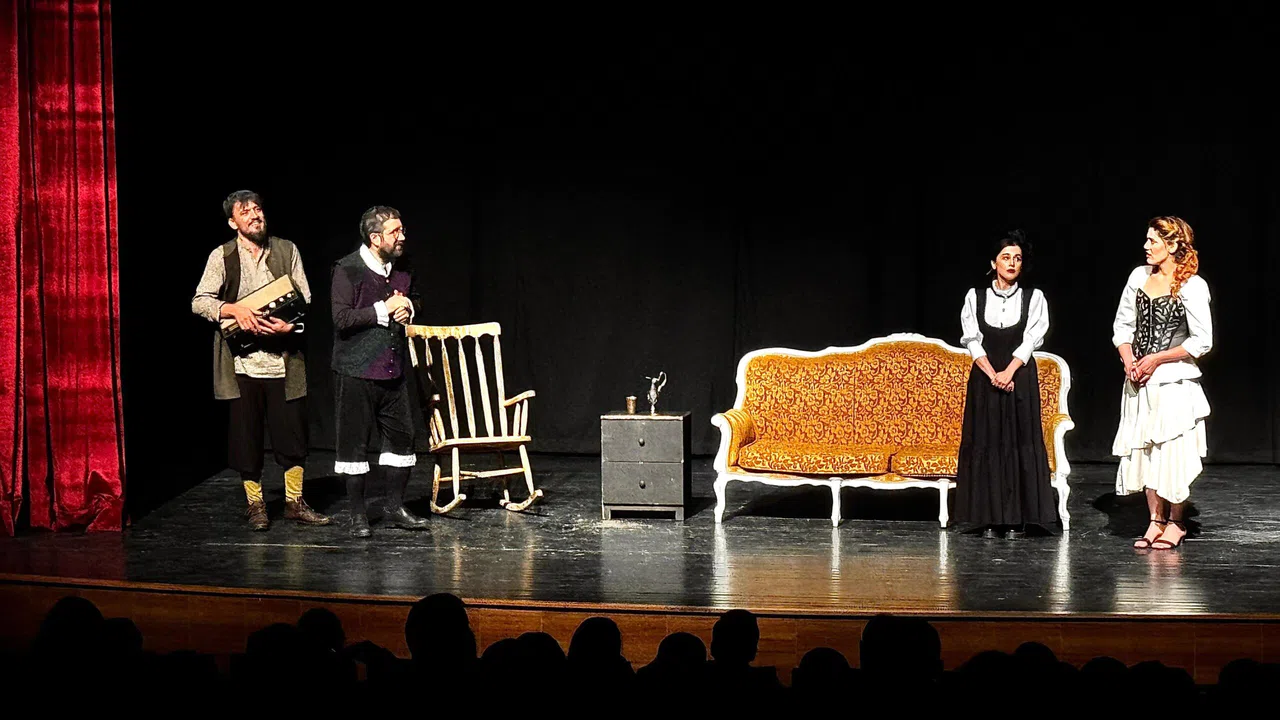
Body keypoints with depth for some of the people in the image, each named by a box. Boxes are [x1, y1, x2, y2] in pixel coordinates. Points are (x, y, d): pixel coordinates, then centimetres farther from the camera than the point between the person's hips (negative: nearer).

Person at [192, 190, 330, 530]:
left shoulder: (287, 250, 5)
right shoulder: (222, 256, 1)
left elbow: (305, 301, 5)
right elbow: (199, 302, -4)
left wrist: (290, 325, -14)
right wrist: (233, 309, -20)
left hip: (283, 358, 1)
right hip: (241, 360, -1)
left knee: (292, 432, 4)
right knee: (246, 435, 5)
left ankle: (295, 502, 17)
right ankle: (255, 505, 17)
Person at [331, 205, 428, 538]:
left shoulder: (402, 269, 7)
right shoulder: (348, 270, -13)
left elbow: (415, 299, 25)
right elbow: (342, 318, -20)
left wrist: (408, 307, 2)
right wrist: (384, 310, -19)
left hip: (393, 370, 6)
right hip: (357, 372, -6)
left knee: (401, 436, 8)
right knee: (354, 443, 1)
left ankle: (395, 508, 21)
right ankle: (358, 515, 10)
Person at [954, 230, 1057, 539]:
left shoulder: (1033, 298, 3)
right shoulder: (975, 297, 4)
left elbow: (1031, 340, -4)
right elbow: (972, 340, -1)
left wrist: (1009, 371, -15)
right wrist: (993, 374, -12)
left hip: (1020, 378, -1)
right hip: (984, 377, 1)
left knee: (1019, 443, -1)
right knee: (985, 444, 0)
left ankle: (1017, 519, 3)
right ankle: (990, 518, 5)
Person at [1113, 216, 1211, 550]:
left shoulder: (1192, 286, -9)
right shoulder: (1139, 277, 7)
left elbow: (1201, 342, -10)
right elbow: (1123, 325, 12)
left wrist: (1157, 359, -12)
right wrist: (1129, 361, -4)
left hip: (1175, 382, -5)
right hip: (1139, 383, 6)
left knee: (1172, 451, -2)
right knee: (1143, 450, 7)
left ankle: (1175, 523, 13)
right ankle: (1156, 520, 18)